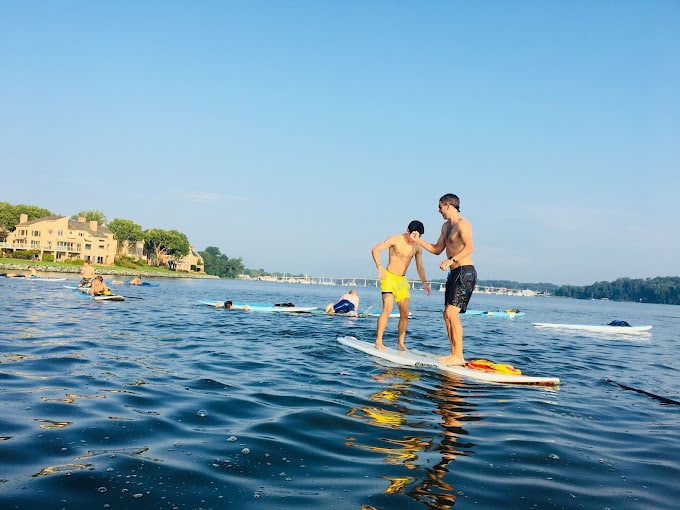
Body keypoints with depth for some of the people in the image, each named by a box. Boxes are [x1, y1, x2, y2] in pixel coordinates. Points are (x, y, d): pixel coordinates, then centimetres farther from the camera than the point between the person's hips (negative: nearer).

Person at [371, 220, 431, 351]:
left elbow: (419, 266, 12)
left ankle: (400, 342, 13)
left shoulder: (417, 247, 6)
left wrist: (424, 282, -3)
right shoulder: (395, 239, -9)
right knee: (387, 308, -19)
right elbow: (375, 250, -15)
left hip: (402, 280, 5)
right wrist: (379, 267, -28)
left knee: (405, 313, 0)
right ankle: (378, 341, -14)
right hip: (389, 277, -5)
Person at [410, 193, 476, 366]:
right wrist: (418, 240, 18)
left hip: (465, 272, -10)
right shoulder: (446, 226, 19)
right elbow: (437, 249, 26)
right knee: (447, 315, 9)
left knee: (452, 313, -17)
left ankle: (459, 357, -14)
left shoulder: (462, 224, -12)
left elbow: (470, 247, -28)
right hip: (454, 274, 10)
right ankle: (454, 354, 14)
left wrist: (451, 260, -37)